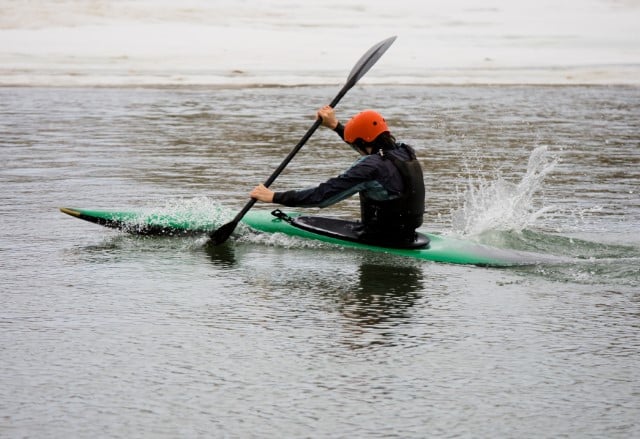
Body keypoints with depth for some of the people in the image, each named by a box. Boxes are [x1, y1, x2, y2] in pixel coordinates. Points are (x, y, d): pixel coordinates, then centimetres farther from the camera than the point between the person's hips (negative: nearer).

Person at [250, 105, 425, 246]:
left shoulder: (372, 166, -23)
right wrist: (336, 125, 32)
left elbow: (324, 194, -22)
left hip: (379, 241, -9)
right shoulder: (406, 152, 2)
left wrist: (275, 197, -16)